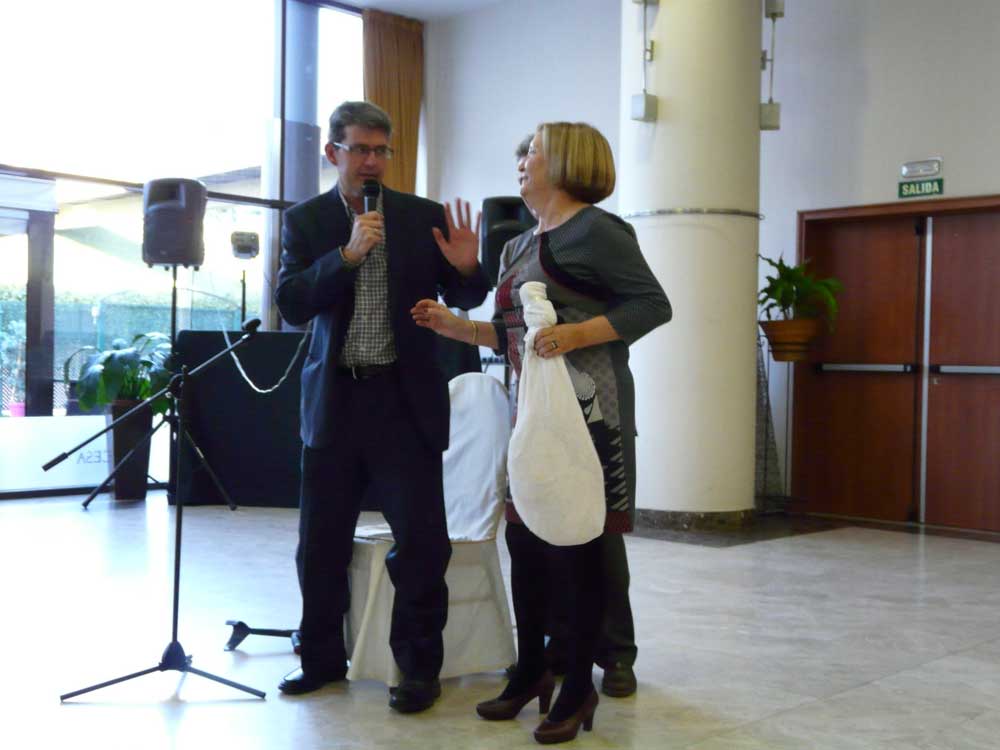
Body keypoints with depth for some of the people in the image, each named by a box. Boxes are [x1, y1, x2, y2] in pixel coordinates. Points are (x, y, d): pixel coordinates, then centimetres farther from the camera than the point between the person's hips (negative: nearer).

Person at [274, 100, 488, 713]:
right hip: (334, 401, 1)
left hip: (406, 400, -1)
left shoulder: (424, 217, 3)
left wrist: (467, 269, -15)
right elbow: (290, 304, -8)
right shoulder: (306, 220, 4)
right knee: (322, 542, 9)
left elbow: (465, 301, 7)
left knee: (422, 540, -2)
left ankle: (419, 668, 12)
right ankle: (323, 659, 26)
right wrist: (348, 254, -20)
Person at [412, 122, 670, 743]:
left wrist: (577, 334, -23)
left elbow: (654, 304, -13)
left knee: (575, 548, -2)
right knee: (524, 540, 12)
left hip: (585, 411, -8)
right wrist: (454, 325, 11)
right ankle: (531, 671, 27)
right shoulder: (522, 246, 17)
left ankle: (579, 688, 12)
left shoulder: (594, 230, -8)